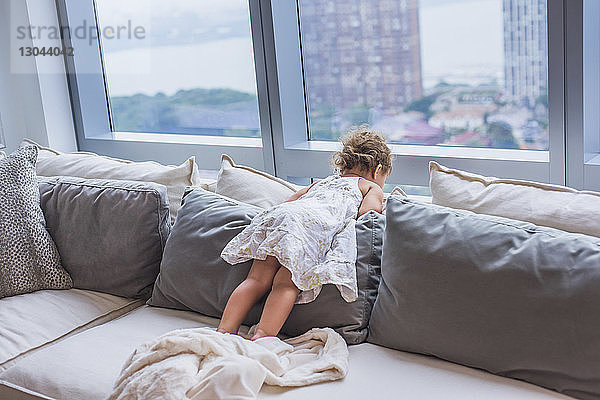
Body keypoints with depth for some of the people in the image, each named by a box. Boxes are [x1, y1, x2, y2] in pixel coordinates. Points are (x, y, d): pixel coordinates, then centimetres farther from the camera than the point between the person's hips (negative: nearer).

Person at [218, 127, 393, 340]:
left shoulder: (321, 182, 42)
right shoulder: (372, 188, 27)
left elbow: (288, 203, 39)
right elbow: (365, 215, 8)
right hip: (315, 223, -5)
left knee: (257, 280, -3)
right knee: (287, 284, -18)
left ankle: (225, 330, -15)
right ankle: (262, 337, -33)